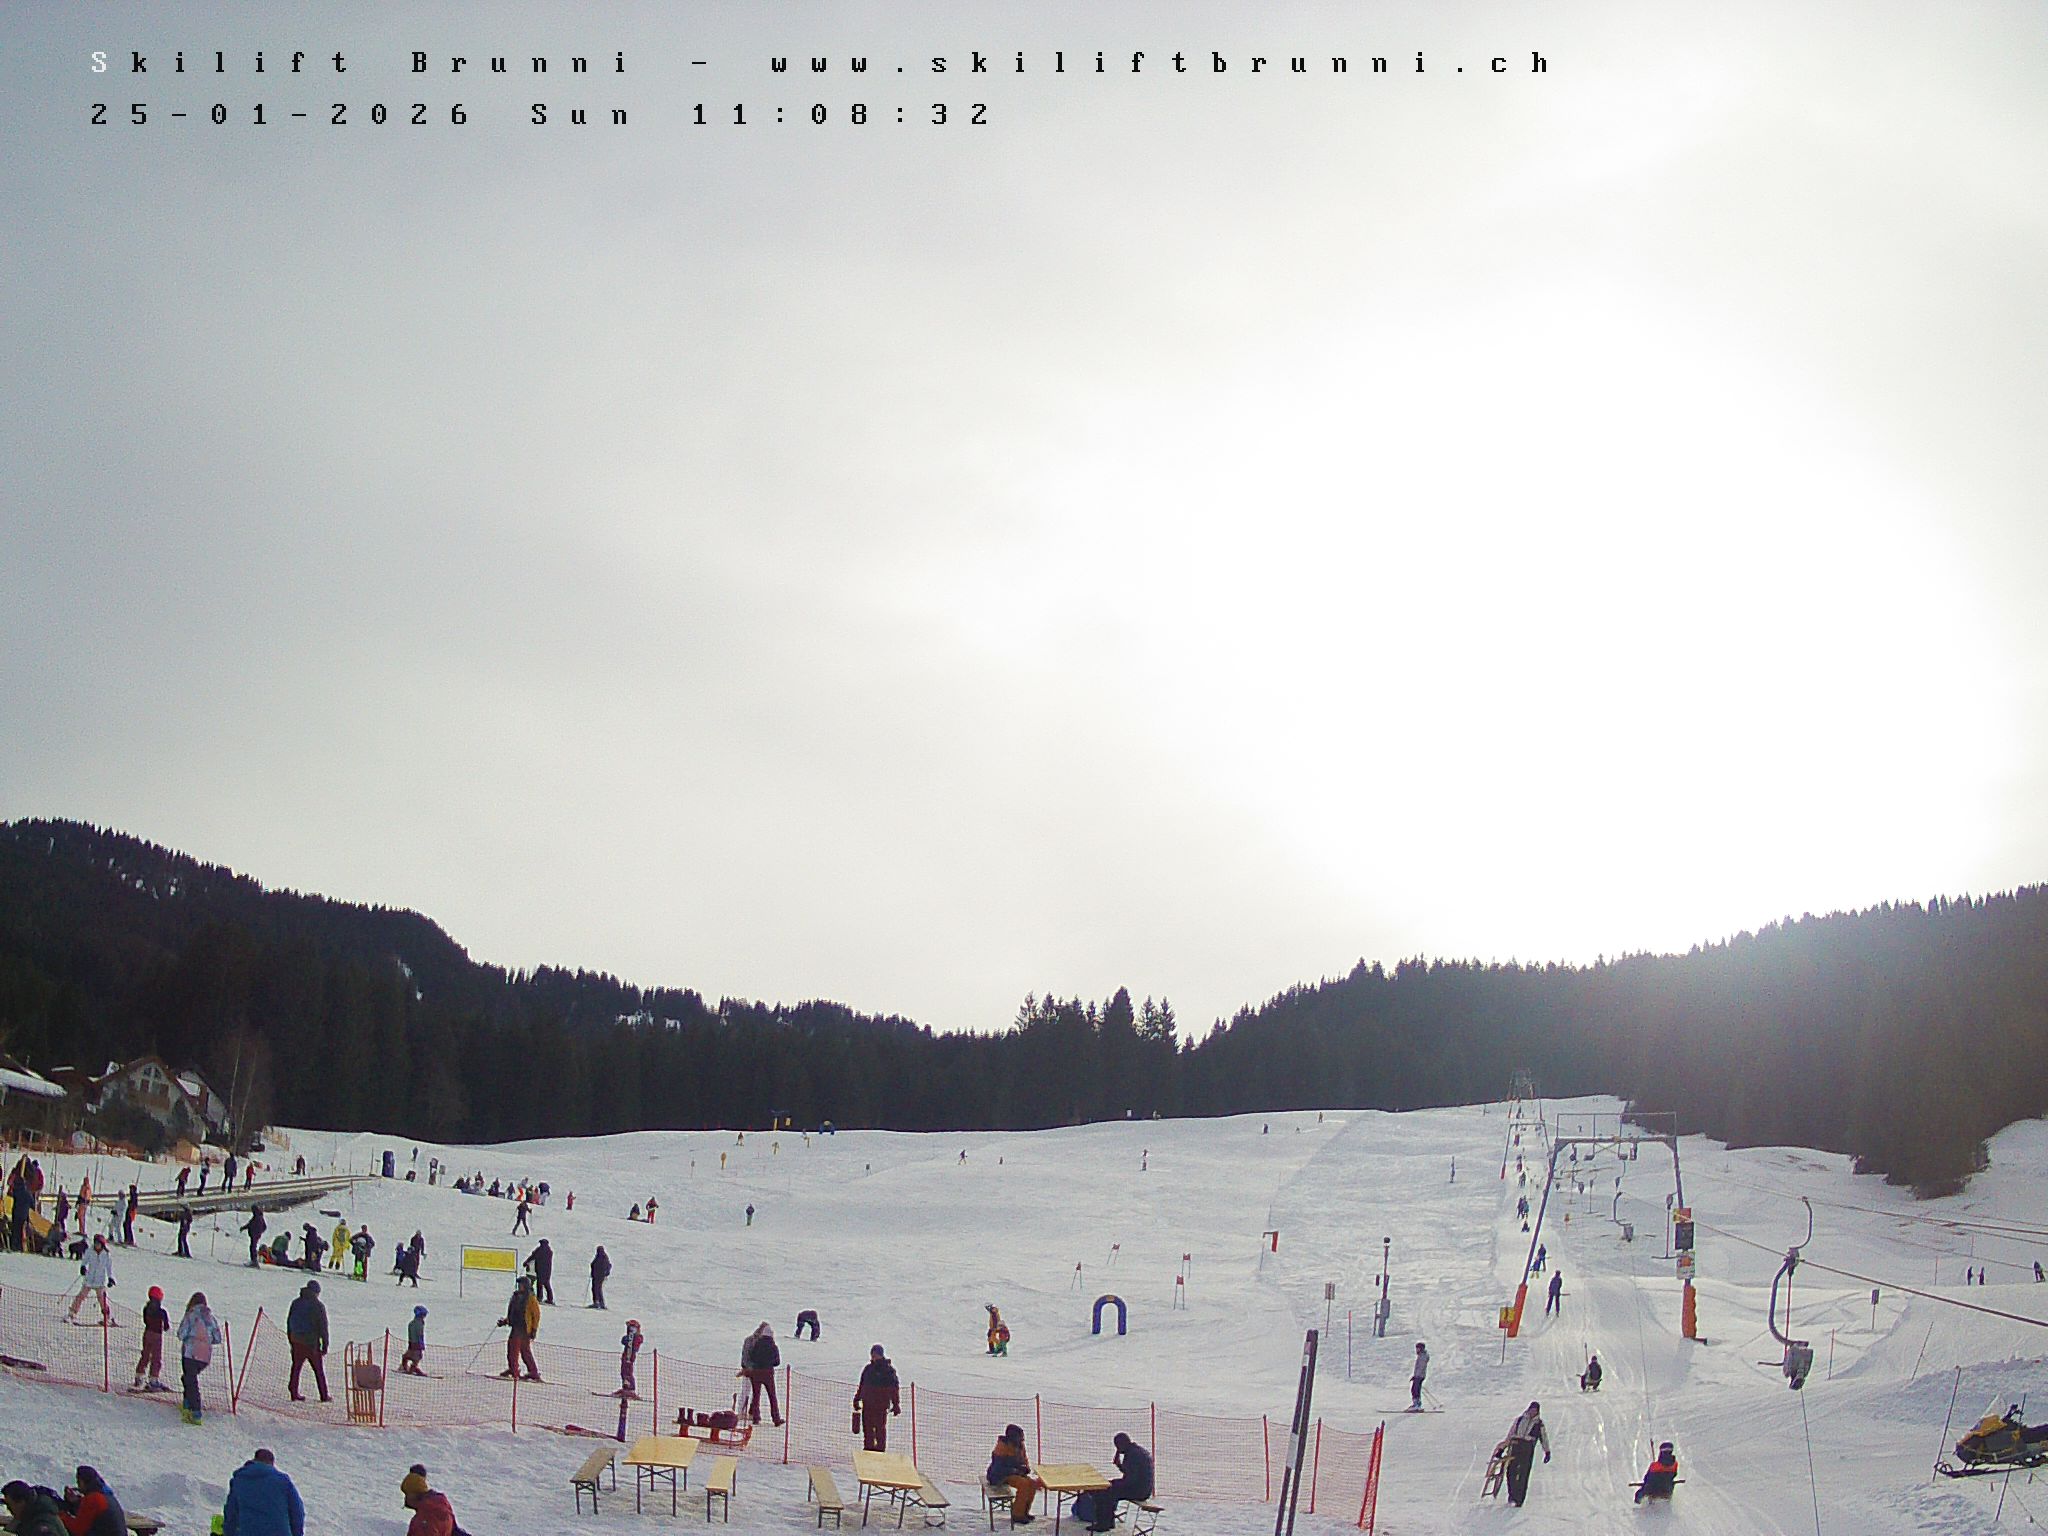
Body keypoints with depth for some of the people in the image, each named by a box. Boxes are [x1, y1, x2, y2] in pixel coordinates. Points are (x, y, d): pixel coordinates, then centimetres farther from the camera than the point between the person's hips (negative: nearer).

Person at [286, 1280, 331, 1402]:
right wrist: (325, 1345, -3)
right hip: (312, 1342, -4)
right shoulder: (319, 1305, -8)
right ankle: (324, 1396, 8)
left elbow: (289, 1322, 12)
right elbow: (323, 1327, -8)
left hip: (296, 1341, 4)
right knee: (319, 1369, 5)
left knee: (296, 1368, 12)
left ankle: (294, 1394, 12)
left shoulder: (296, 1303, 7)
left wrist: (290, 1340, 19)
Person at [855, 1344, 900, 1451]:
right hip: (867, 1404, 4)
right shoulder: (868, 1368, 12)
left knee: (880, 1429, -4)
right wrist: (856, 1399, 19)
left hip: (882, 1405, -4)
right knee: (867, 1428, 5)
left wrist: (896, 1404, -4)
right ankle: (868, 1448, 12)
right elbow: (861, 1385, 21)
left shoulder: (888, 1369, -1)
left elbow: (894, 1388, -1)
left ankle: (880, 1449, 1)